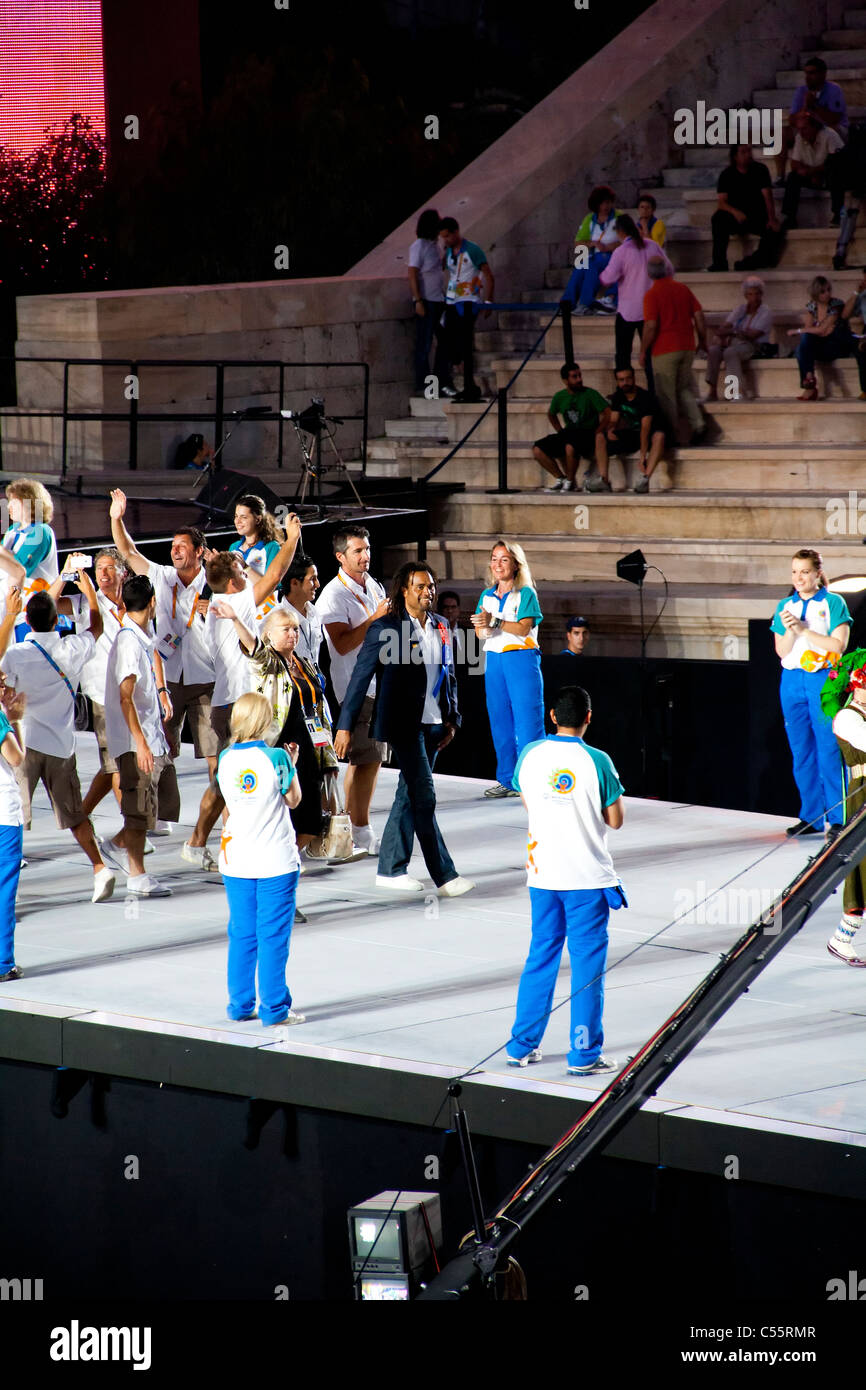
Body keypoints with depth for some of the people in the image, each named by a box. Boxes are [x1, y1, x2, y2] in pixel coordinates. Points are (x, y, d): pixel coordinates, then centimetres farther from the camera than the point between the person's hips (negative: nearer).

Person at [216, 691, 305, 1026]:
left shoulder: (226, 758, -1)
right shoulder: (275, 758, -13)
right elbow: (293, 799, -1)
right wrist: (291, 763, 11)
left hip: (236, 861, 4)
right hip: (275, 861, -4)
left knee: (241, 935, 12)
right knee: (273, 936, 2)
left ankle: (240, 1006, 16)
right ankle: (274, 1008, 4)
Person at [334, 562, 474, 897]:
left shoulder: (441, 628, 10)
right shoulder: (385, 628, -9)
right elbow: (360, 677, -7)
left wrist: (452, 718, 11)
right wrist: (345, 726, -9)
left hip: (433, 725, 7)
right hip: (404, 725, -7)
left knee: (410, 796, 11)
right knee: (424, 798, -9)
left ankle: (391, 869, 20)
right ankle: (444, 876, -6)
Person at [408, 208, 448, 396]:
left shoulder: (436, 245, 12)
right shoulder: (418, 246, -10)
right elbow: (412, 275, -14)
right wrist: (418, 301, -19)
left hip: (439, 299, 8)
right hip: (426, 301, -8)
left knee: (445, 340, 9)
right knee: (424, 344, -4)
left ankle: (441, 381, 17)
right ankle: (421, 386, -1)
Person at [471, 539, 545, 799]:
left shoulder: (526, 594, -1)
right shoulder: (487, 596, 15)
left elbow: (523, 628, -13)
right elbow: (480, 632, 9)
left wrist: (494, 622, -22)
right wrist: (482, 626, -14)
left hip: (521, 659, -5)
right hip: (494, 659, 6)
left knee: (527, 721, -8)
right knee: (500, 721, 6)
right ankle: (507, 780, 12)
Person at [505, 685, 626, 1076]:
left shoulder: (530, 754, -2)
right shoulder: (597, 762, -13)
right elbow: (615, 820, -6)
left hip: (542, 875, 4)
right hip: (588, 878, -4)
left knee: (541, 956, 15)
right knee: (587, 963, 3)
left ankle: (521, 1046, 18)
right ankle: (584, 1054, 5)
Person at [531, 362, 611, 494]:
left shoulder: (590, 394, -7)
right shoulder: (560, 396, 7)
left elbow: (608, 414, -12)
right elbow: (551, 414, 26)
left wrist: (595, 434, -15)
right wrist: (560, 432, 11)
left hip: (588, 435, -6)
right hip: (569, 433, 6)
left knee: (570, 447, -39)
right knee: (538, 450, -13)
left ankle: (570, 482, -16)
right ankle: (561, 478, 1)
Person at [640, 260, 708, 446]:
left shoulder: (652, 295, -11)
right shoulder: (683, 289, 5)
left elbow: (651, 326, -15)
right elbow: (699, 316, 5)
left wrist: (643, 351, -5)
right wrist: (702, 340, 16)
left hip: (664, 351, -5)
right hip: (687, 347, 5)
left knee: (666, 395, 3)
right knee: (685, 389, 17)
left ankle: (670, 435, 6)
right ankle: (698, 424, 0)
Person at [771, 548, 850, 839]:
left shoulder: (834, 603, 0)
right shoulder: (785, 607, 12)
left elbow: (838, 645, -8)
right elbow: (782, 651, 7)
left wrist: (804, 630, -13)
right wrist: (789, 630, -12)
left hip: (824, 680, -4)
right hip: (792, 681, 4)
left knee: (829, 750, -6)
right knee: (801, 752, 5)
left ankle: (839, 818, -1)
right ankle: (811, 817, 12)